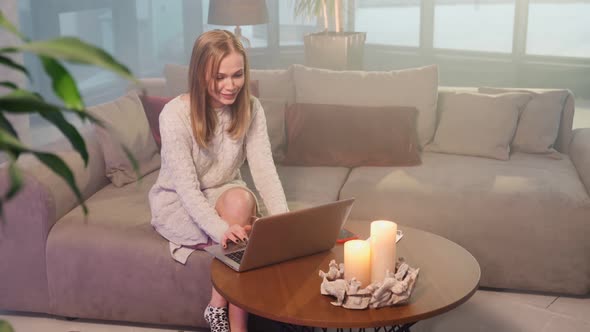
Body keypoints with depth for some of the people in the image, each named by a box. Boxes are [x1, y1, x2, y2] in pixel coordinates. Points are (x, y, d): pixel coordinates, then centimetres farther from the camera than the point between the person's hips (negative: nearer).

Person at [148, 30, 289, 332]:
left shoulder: (250, 108, -11)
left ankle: (220, 306, -19)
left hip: (224, 196, 4)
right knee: (238, 238, -30)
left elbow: (265, 170, -19)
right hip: (177, 204, -3)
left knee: (240, 199, -32)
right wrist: (222, 229, -44)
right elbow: (186, 188, -27)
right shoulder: (175, 114, -24)